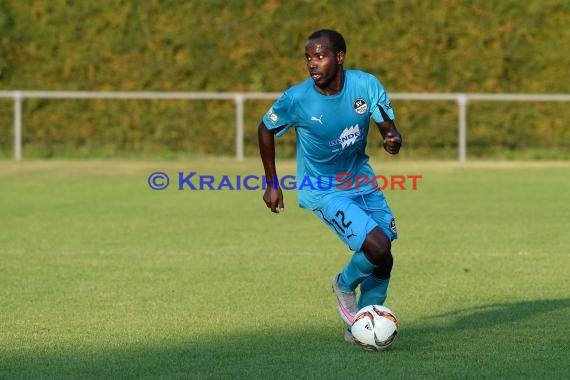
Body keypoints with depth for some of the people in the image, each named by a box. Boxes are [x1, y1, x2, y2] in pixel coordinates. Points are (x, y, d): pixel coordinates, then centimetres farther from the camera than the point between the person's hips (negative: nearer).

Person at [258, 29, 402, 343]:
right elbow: (266, 130, -3)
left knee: (382, 263, 2)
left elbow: (388, 126, -7)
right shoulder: (297, 99, -21)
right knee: (377, 247, -21)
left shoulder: (366, 85, -14)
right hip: (322, 190, -4)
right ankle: (345, 284, 11)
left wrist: (393, 139, -32)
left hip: (360, 180, 4)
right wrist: (272, 184, 0)